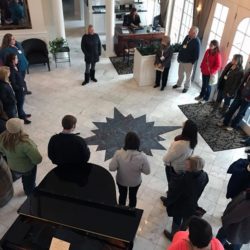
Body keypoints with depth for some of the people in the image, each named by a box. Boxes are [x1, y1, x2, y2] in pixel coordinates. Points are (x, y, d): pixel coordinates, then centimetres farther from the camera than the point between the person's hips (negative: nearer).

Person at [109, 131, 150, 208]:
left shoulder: (118, 153, -30)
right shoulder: (142, 156, -30)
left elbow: (111, 168, -21)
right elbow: (147, 171, -18)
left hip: (121, 180, 1)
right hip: (135, 182, 0)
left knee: (122, 196, 29)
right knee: (133, 196, 28)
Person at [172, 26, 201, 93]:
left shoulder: (197, 42, -22)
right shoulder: (187, 37, -1)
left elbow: (197, 54, -18)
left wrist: (192, 62, -14)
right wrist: (179, 57, 9)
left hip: (189, 62, -7)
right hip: (182, 60, 7)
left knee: (188, 75, 12)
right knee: (180, 73, 22)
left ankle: (186, 87, 31)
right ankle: (178, 84, 44)